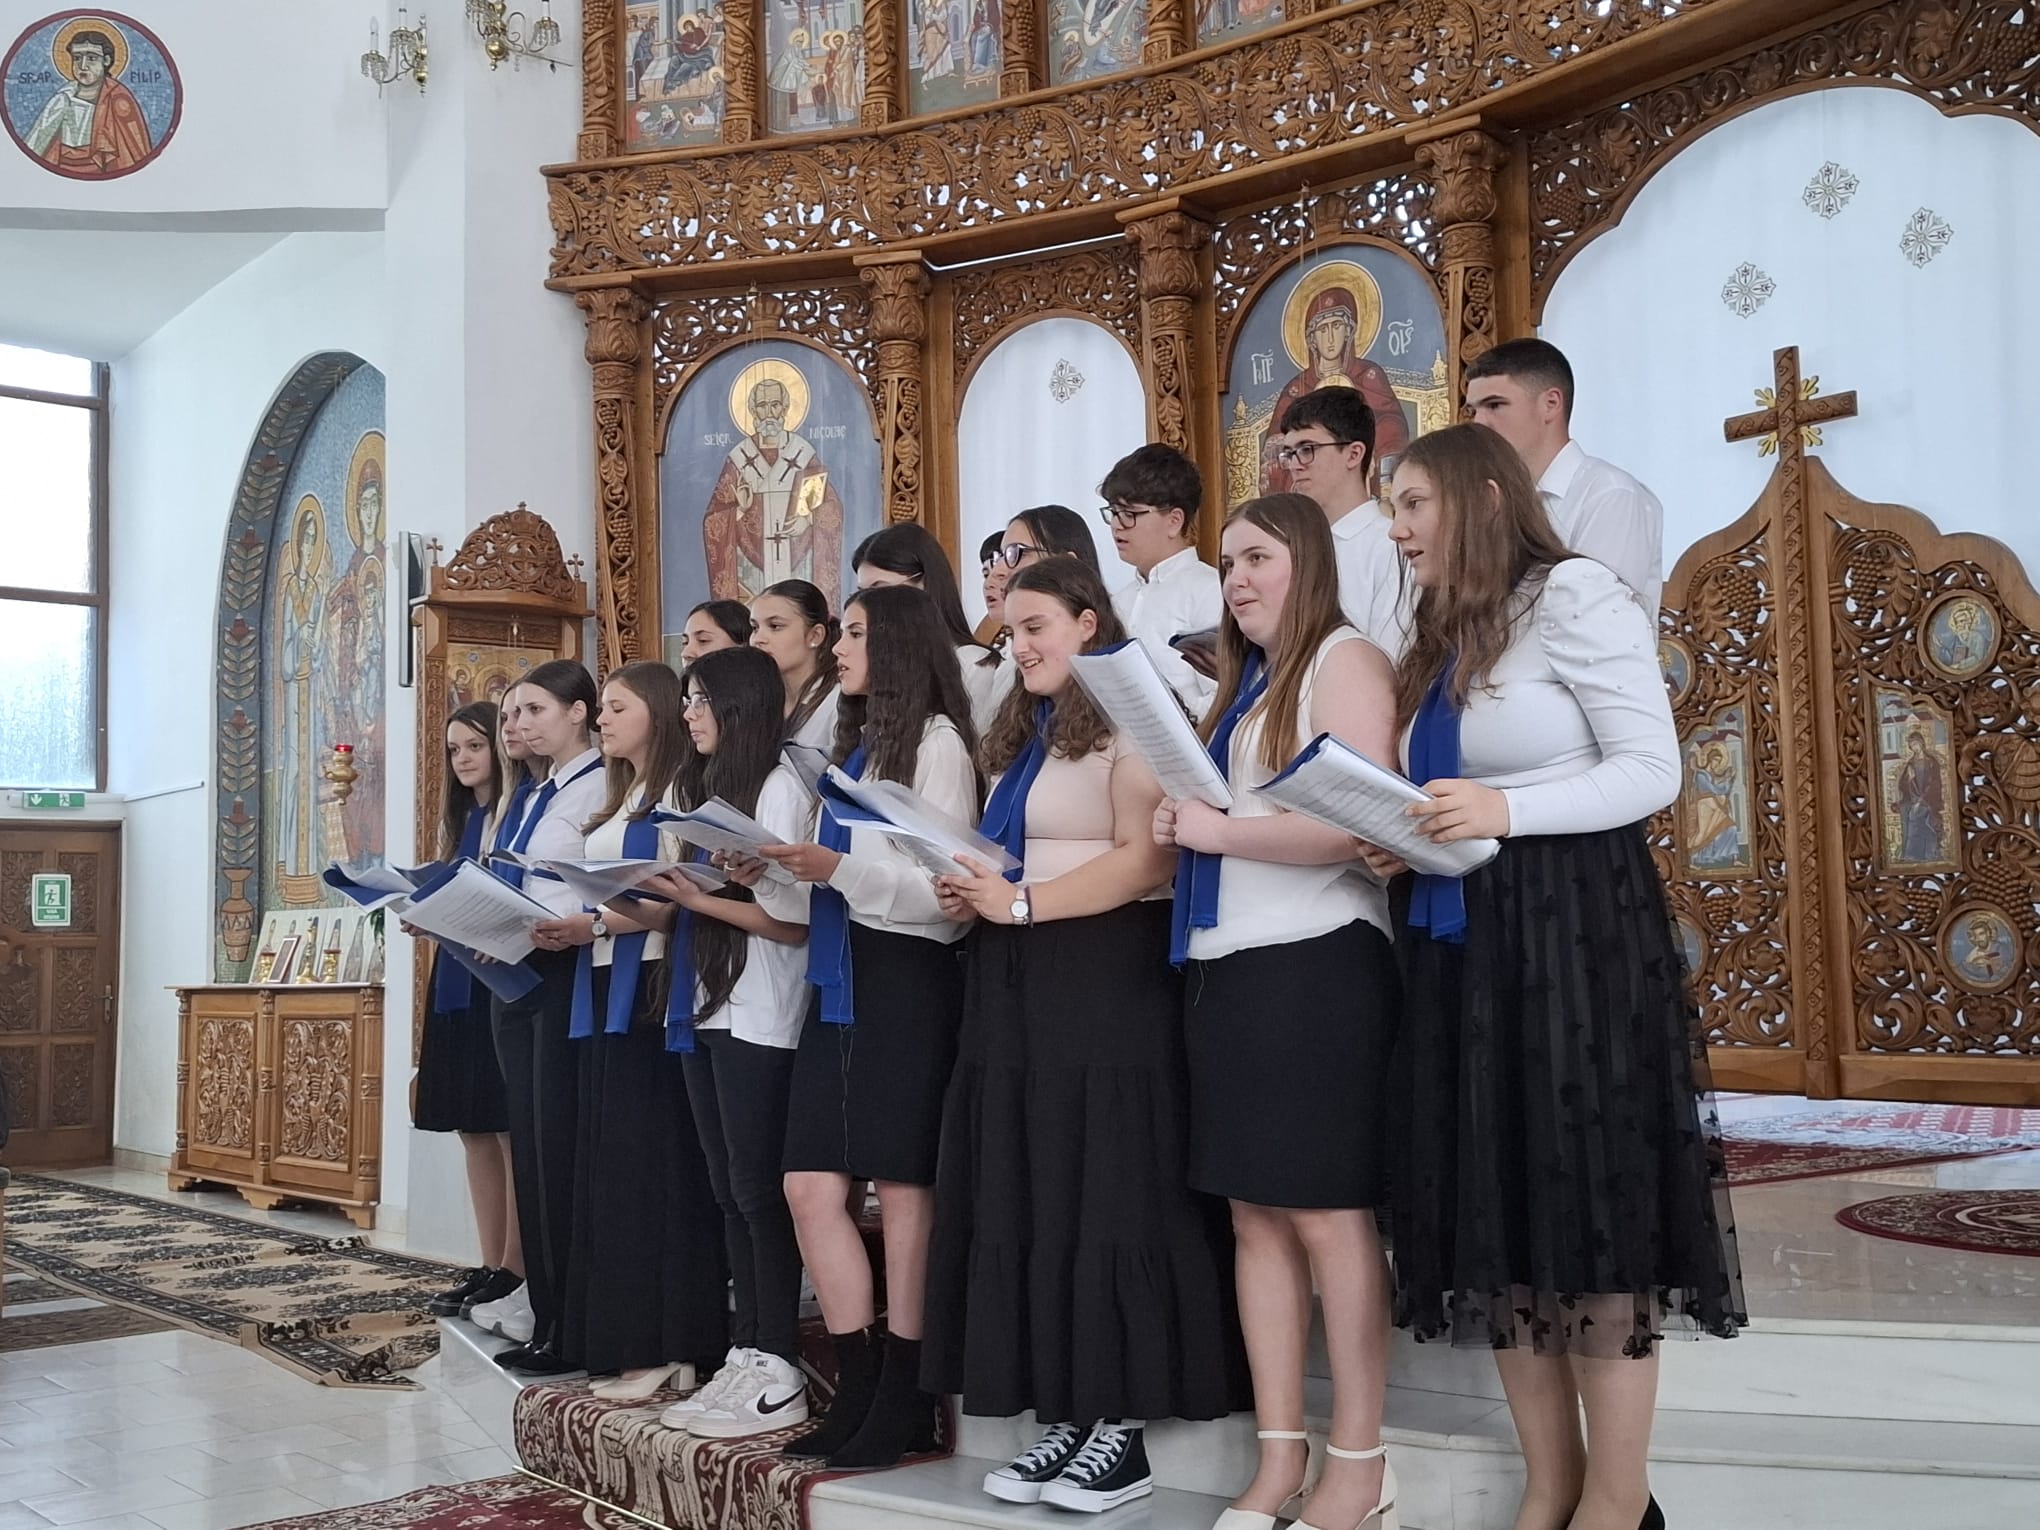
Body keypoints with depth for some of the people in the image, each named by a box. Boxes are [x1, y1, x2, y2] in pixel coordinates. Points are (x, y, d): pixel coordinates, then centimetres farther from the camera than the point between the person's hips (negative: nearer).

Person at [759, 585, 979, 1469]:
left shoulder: (935, 740, -4)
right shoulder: (857, 743, 20)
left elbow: (945, 886, -12)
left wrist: (837, 869, -22)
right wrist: (784, 869, 5)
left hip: (905, 976, -8)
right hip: (839, 976, 8)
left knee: (902, 1186, -3)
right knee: (812, 1187, 2)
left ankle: (906, 1402, 7)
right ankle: (859, 1391, 10)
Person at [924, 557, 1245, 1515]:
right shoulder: (1020, 734, 20)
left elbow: (1149, 860, -16)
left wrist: (1022, 903, -17)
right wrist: (973, 894, 4)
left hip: (1107, 983, -9)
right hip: (1018, 987, 9)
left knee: (1106, 1198, -5)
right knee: (1029, 1200, 7)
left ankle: (1122, 1430, 3)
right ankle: (1067, 1417, 14)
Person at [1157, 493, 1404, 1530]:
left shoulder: (1345, 662, -5)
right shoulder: (1241, 683, 20)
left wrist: (1220, 830, -13)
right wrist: (1182, 829, 2)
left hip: (1317, 965, -8)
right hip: (1226, 968, 8)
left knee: (1328, 1210, -4)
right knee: (1255, 1215, 8)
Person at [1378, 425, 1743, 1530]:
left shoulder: (1575, 596, -7)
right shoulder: (1438, 639, 17)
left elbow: (1653, 769, -13)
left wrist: (1505, 811, -24)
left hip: (1575, 930, -8)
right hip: (1458, 941, 8)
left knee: (1588, 1209, -3)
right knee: (1494, 1210, 8)